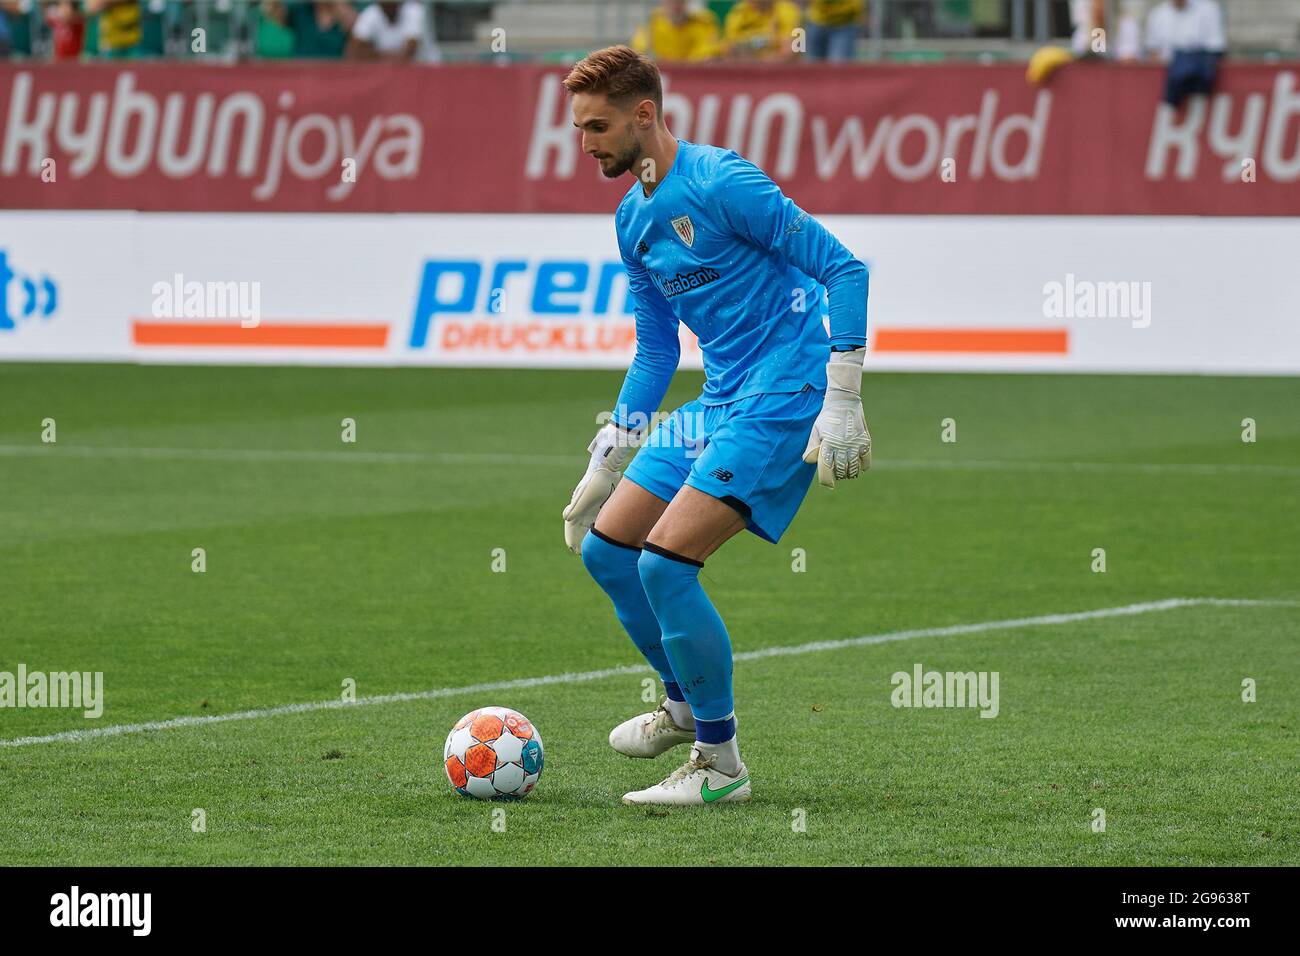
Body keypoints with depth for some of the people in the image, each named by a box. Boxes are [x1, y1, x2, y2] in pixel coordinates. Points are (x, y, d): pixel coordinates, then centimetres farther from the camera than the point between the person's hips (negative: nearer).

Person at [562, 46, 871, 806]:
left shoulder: (721, 183, -16)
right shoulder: (633, 219, 12)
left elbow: (845, 268, -17)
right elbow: (655, 351, 24)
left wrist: (842, 402, -21)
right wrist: (604, 468, 22)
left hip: (784, 394, -9)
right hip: (720, 400, 9)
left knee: (665, 562, -17)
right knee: (604, 546, 8)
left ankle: (721, 765, -4)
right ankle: (686, 704, 29)